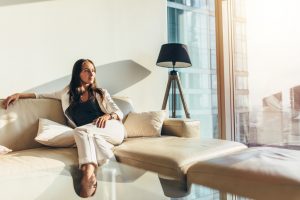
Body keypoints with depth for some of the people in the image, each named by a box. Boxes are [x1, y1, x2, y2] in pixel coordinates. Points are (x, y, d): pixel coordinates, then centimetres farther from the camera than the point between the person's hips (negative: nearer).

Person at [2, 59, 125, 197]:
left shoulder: (101, 93, 18)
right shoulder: (68, 93, 21)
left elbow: (119, 113, 10)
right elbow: (43, 95, 27)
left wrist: (107, 116, -13)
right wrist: (19, 95, 12)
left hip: (112, 129, -1)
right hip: (91, 134, 1)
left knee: (81, 131, -33)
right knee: (93, 137, -38)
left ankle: (88, 174, -45)